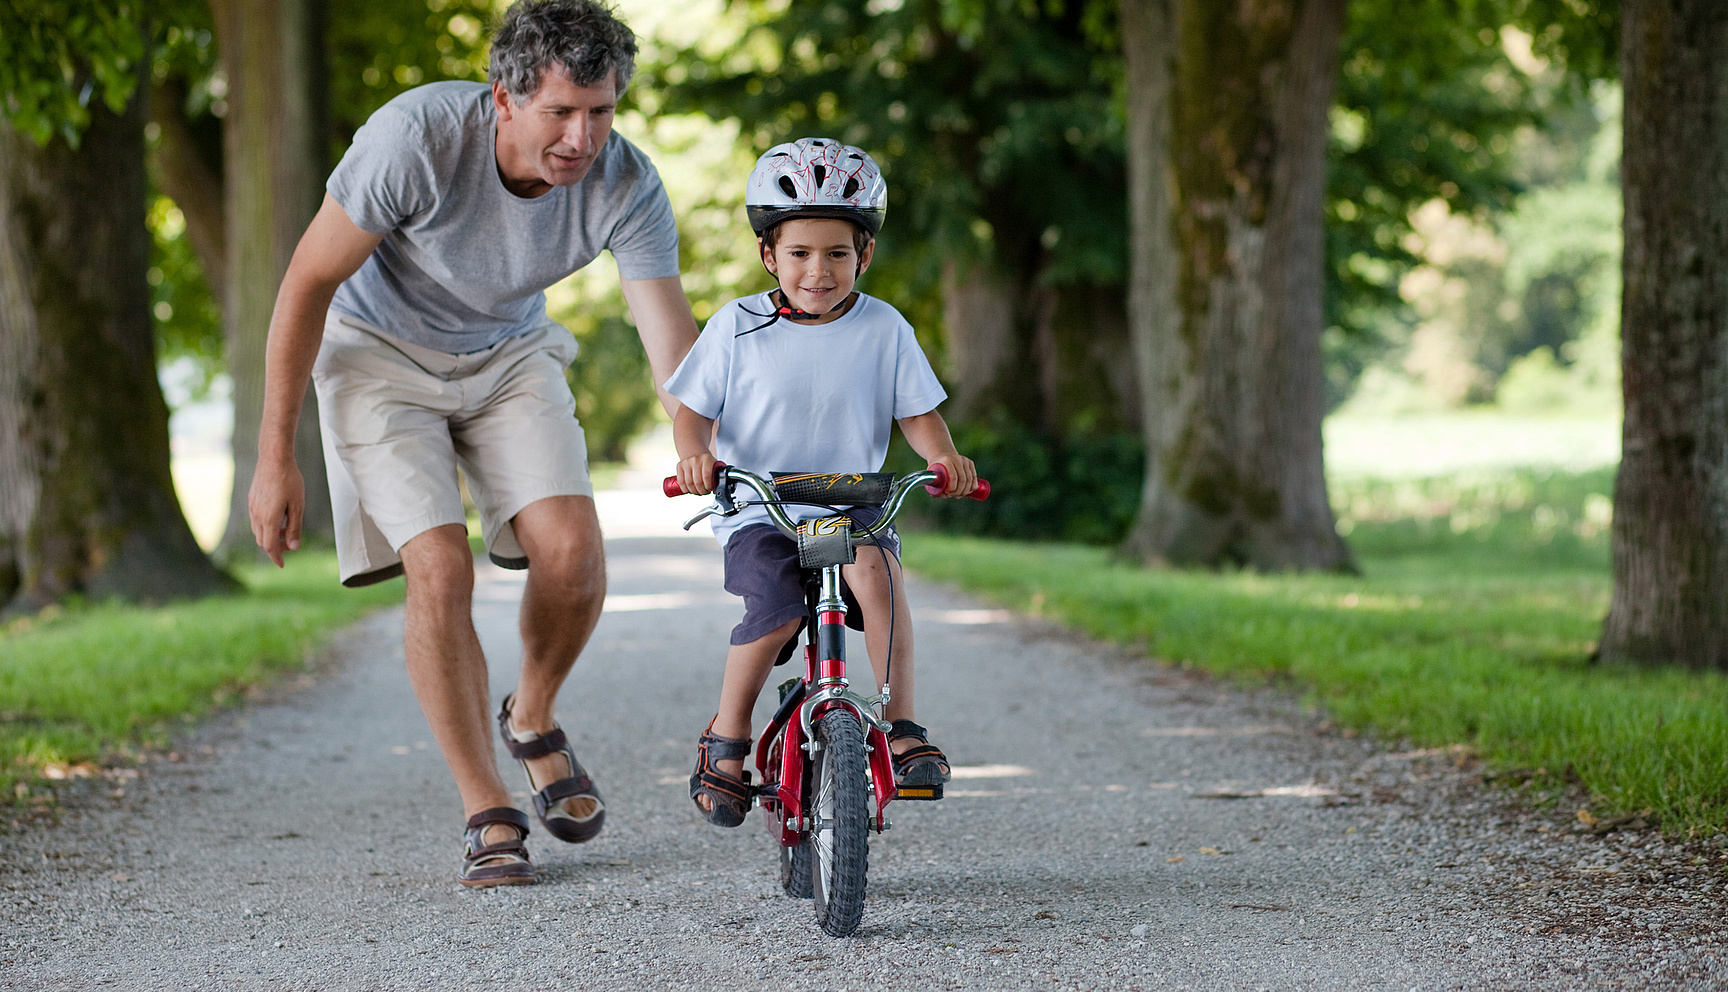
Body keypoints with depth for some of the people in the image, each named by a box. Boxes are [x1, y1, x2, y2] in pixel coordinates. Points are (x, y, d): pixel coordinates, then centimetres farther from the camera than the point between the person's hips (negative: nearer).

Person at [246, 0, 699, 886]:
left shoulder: (627, 187, -25)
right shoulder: (417, 135, -32)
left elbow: (672, 344, -24)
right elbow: (309, 284, -21)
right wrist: (274, 458, -17)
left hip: (509, 355, 3)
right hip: (382, 351, -3)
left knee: (571, 553, -16)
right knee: (439, 571, -18)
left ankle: (533, 719, 15)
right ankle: (487, 817, -6)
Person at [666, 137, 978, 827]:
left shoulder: (883, 329, 4)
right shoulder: (738, 327, 1)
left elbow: (917, 413, 7)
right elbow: (693, 410, 3)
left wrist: (944, 457, -14)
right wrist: (695, 454, -19)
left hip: (850, 502, 1)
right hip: (757, 513, -1)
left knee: (875, 565, -33)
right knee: (776, 609, -29)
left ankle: (902, 726, -26)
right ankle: (727, 738, -5)